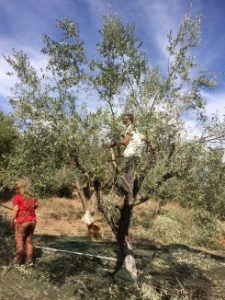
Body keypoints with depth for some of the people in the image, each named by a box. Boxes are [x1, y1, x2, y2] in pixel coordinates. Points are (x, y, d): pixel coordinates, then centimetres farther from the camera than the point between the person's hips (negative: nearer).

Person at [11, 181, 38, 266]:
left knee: (19, 241, 7)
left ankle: (19, 261, 13)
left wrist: (12, 220, -2)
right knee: (29, 241, 16)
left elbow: (15, 209, -11)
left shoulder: (16, 197, -3)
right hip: (32, 221, 5)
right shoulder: (31, 198, 14)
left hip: (22, 221, -5)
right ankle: (30, 260, 19)